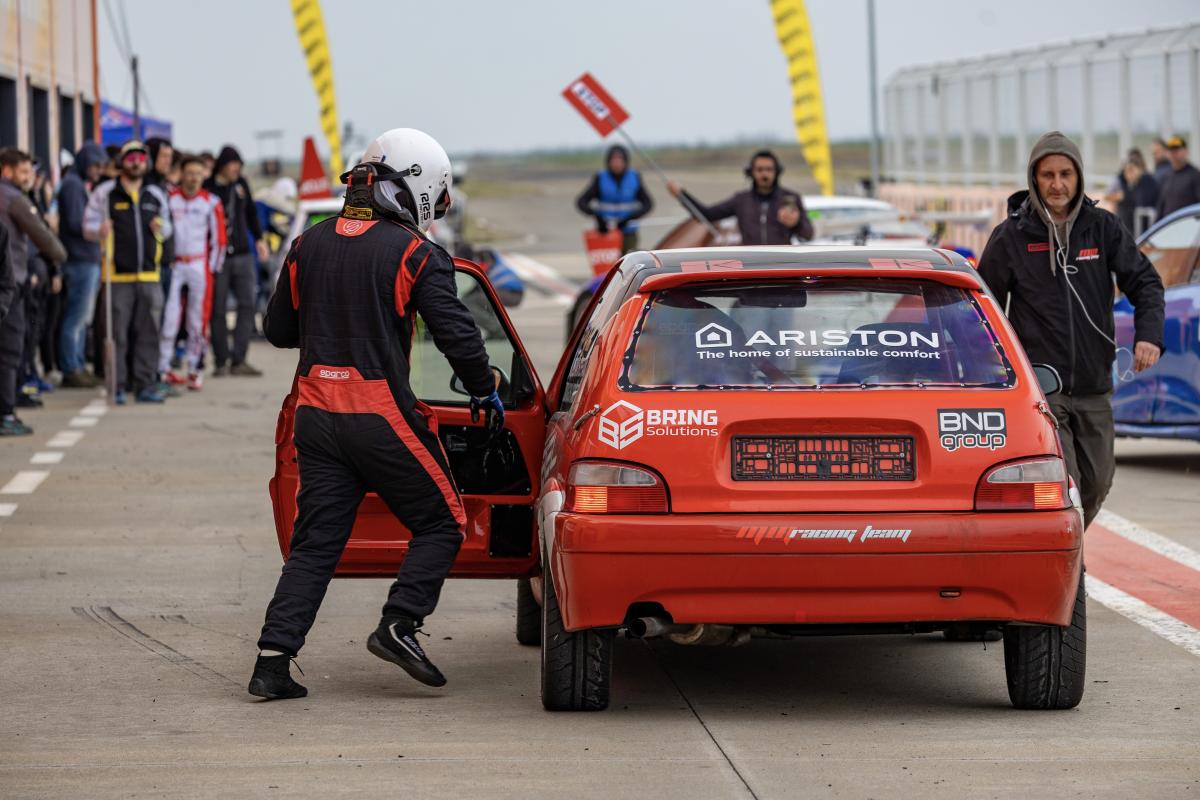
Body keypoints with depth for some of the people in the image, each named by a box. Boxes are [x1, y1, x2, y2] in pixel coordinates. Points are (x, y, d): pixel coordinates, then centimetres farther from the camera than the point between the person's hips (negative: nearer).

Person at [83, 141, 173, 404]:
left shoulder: (155, 195, 14)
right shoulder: (105, 193, 3)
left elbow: (167, 228, 24)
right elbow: (88, 225, 4)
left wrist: (161, 228, 1)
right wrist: (100, 230, -18)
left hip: (149, 276, 4)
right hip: (117, 275, -3)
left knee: (148, 332, 3)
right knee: (118, 332, -3)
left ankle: (145, 383, 7)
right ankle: (117, 386, 1)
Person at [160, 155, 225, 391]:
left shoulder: (210, 203, 2)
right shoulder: (169, 199, 1)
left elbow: (218, 238, 6)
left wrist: (212, 268, 3)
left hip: (199, 266, 1)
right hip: (173, 264, -1)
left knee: (198, 319, 2)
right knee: (169, 318, -4)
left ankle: (194, 369, 8)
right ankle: (163, 368, 0)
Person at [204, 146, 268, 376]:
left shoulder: (241, 184, 10)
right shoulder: (207, 188, -7)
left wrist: (259, 239, 19)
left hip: (242, 255, 5)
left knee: (247, 305, -3)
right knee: (218, 310, 1)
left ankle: (238, 360, -2)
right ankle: (221, 361, 8)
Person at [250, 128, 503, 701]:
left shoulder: (310, 245, 9)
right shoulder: (415, 255, -8)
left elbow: (279, 330, 16)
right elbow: (456, 333, -10)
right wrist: (486, 391, 6)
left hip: (317, 414, 5)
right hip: (382, 417, -5)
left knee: (315, 543, 9)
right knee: (441, 524, 10)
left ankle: (273, 659, 0)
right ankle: (398, 625, -4)